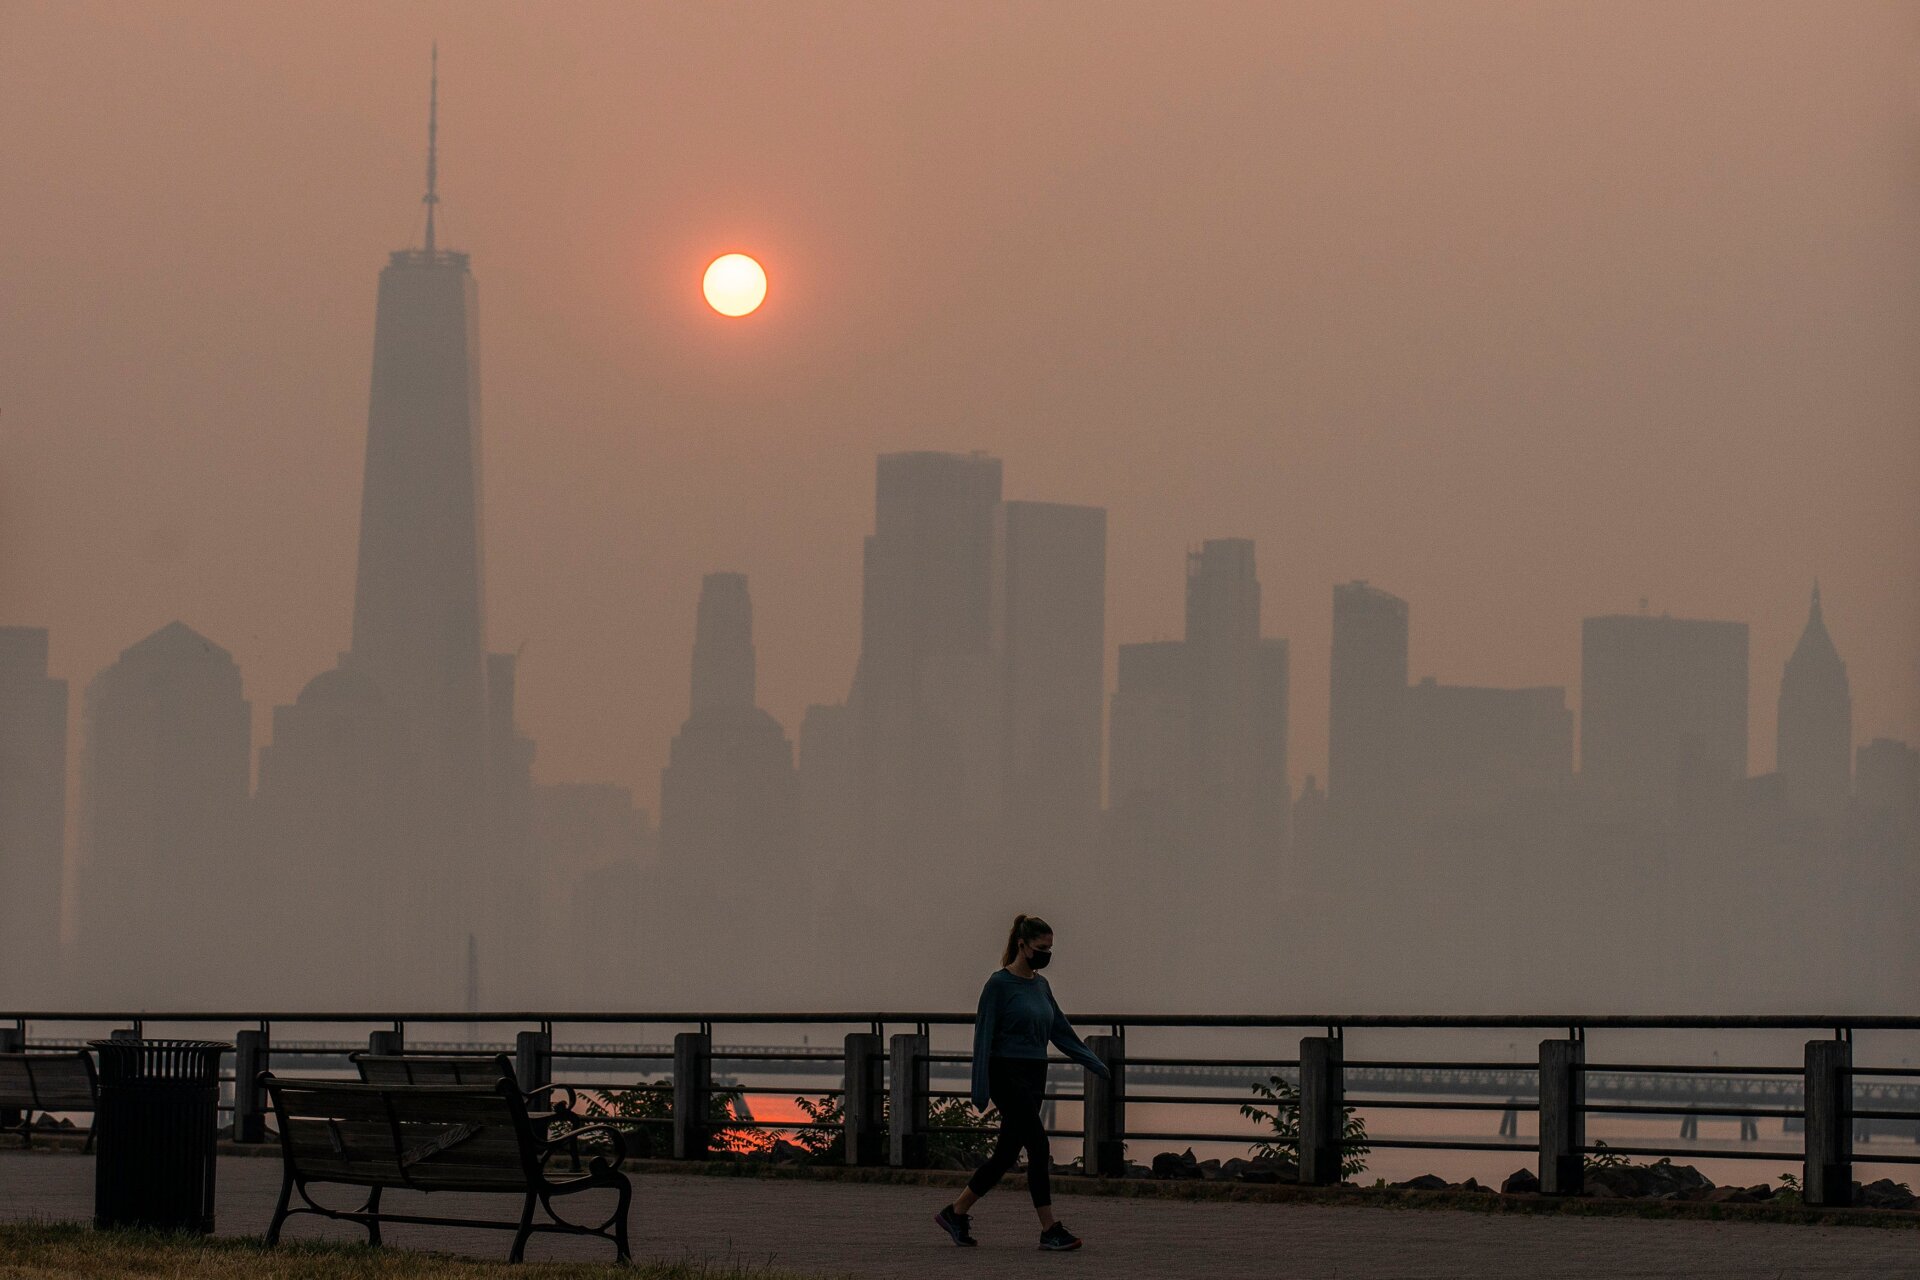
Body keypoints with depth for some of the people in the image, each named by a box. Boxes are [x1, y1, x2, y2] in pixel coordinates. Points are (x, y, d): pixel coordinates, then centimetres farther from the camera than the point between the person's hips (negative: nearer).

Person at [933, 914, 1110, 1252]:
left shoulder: (1041, 985, 12)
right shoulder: (1000, 984, -11)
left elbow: (1061, 1031, 17)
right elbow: (984, 1035, -12)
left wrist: (1095, 1064, 11)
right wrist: (980, 1089, -16)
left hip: (1034, 1077, 8)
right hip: (1007, 1075, -8)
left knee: (1007, 1153, 8)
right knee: (1038, 1146, -11)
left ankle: (956, 1214, 18)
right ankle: (1050, 1230, -9)